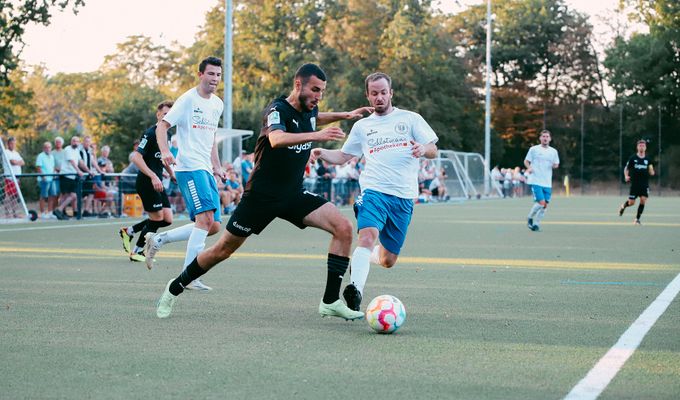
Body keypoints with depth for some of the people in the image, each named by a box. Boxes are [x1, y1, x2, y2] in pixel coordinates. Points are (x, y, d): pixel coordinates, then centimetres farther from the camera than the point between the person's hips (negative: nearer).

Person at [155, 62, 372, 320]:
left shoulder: (309, 110, 3)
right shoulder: (277, 110, -19)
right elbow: (276, 139, -43)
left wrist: (345, 115, 20)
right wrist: (316, 135, -55)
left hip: (294, 195, 6)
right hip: (262, 195, -6)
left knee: (343, 228, -14)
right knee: (223, 250, 5)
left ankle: (331, 301, -10)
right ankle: (175, 288, 29)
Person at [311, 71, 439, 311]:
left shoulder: (410, 119, 12)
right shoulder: (362, 126, 17)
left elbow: (433, 151, 8)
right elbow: (343, 156, 21)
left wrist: (423, 149, -16)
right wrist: (322, 153, 0)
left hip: (404, 197, 1)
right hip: (374, 190, -1)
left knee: (387, 261, 6)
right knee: (368, 235, -31)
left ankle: (364, 257, 40)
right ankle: (355, 292, -40)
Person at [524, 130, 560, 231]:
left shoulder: (553, 151, 10)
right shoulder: (534, 149, 0)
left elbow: (556, 164, 18)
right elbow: (526, 161, 6)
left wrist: (555, 165, -6)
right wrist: (529, 167, -15)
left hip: (547, 183, 5)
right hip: (535, 181, -4)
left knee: (545, 205, 2)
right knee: (541, 202, -16)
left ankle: (536, 223, 18)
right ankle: (530, 218, 8)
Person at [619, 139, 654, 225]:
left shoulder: (648, 159, 4)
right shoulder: (632, 158, -2)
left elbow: (651, 173, 10)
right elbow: (626, 168, 7)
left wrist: (651, 171, -13)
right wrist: (626, 176, -12)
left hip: (644, 184, 2)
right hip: (634, 184, -2)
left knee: (643, 201, -11)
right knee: (631, 203, -1)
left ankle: (637, 219, 4)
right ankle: (623, 206, 35)